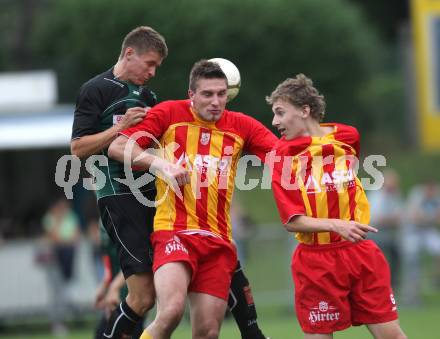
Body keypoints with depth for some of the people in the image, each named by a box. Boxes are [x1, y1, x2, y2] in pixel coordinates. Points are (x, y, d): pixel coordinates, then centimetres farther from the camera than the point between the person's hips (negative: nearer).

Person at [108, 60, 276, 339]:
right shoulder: (170, 113, 2)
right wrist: (160, 164, -14)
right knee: (172, 311, -27)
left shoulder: (241, 126, 10)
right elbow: (117, 147, 0)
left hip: (218, 240, 4)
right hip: (175, 232, -3)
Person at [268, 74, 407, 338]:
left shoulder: (349, 137, 2)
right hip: (316, 263, -2)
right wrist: (336, 225, -26)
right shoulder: (283, 154, -5)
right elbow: (292, 221, -13)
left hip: (361, 255, 3)